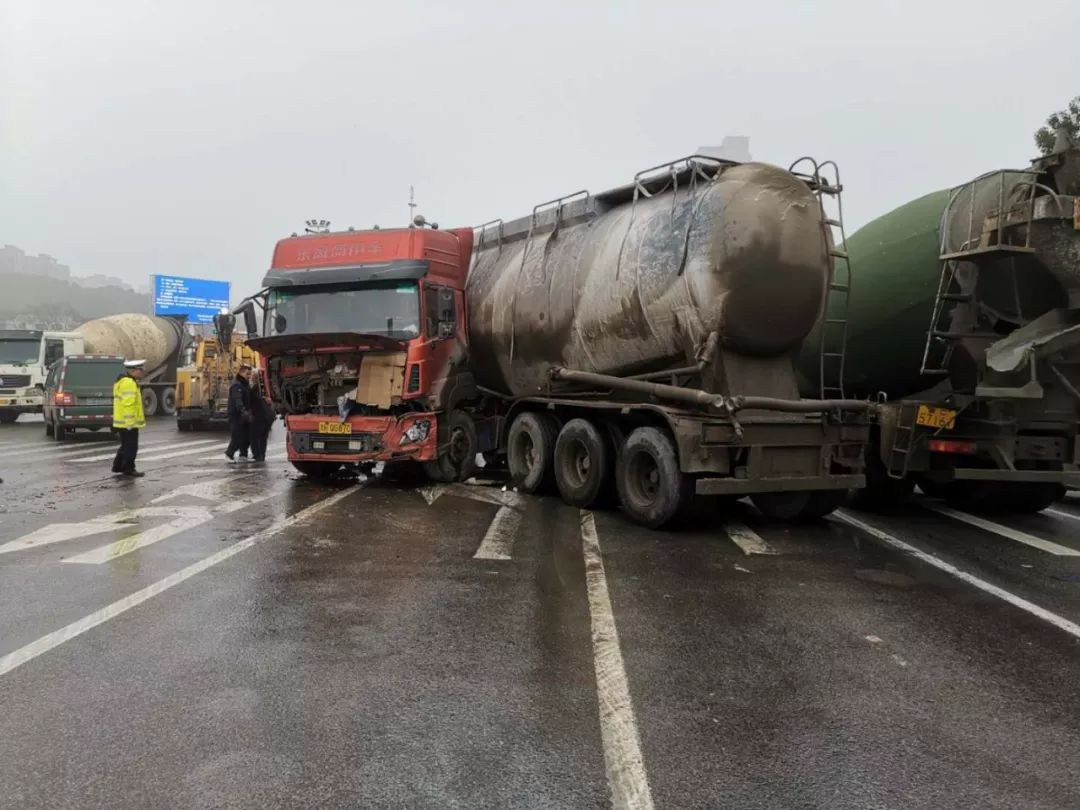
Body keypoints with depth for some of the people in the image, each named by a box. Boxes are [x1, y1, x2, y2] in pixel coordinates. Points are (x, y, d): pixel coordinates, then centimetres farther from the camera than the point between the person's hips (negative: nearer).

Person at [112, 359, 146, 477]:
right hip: (128, 422, -11)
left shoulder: (123, 381, 18)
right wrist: (130, 422, -25)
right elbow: (128, 404, -25)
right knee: (131, 447, -2)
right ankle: (128, 470, 3)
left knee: (126, 446, 20)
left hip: (123, 422, 11)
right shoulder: (128, 383, -18)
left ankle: (118, 467, 27)